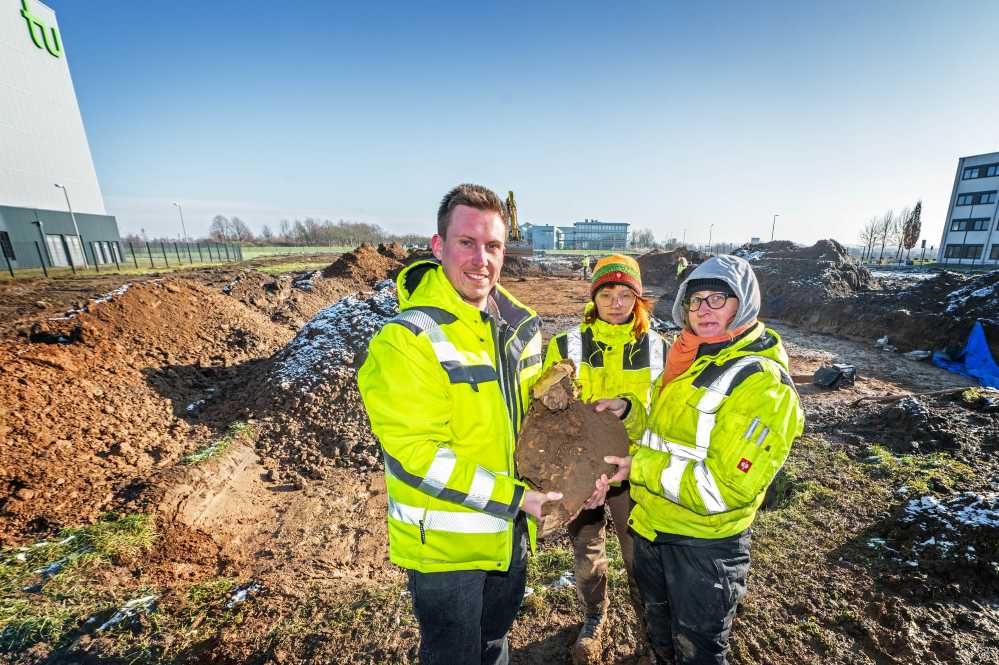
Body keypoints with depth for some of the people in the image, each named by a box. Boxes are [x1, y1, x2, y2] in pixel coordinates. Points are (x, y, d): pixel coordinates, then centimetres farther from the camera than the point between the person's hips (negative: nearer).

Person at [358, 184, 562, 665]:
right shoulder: (406, 341, -25)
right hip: (444, 545, -5)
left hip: (511, 532, 6)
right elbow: (415, 455, -26)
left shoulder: (520, 324, -3)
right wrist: (515, 497, -24)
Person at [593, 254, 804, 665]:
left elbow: (728, 487, -27)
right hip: (652, 525, 7)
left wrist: (642, 468, -25)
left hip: (705, 542, -7)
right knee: (659, 626, 31)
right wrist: (628, 412, -7)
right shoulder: (690, 359, 2)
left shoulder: (763, 383, -24)